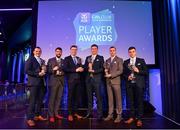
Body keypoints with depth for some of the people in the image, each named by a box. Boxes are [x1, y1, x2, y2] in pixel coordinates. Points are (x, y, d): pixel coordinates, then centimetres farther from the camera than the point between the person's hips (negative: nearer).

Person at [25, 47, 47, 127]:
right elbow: (27, 71, -11)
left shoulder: (42, 61, 21)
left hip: (42, 83, 7)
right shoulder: (30, 59, 0)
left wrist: (43, 72, -1)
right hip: (34, 83, -6)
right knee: (33, 100, -6)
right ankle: (30, 118, 2)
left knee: (40, 100, 9)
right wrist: (38, 74, -15)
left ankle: (38, 115, 20)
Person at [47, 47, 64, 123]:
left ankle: (56, 113, 17)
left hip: (61, 81, 3)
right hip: (53, 81, -3)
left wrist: (62, 73, -9)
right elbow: (48, 70, 0)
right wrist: (53, 69, -18)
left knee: (59, 98, 6)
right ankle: (51, 115, 6)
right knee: (52, 98, -3)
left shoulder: (64, 61, 14)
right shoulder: (51, 60, 7)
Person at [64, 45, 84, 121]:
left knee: (77, 97, 7)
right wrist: (75, 70, -15)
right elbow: (65, 69, -10)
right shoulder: (67, 58, 3)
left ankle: (75, 112, 17)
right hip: (71, 80, -4)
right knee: (70, 97, 0)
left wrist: (81, 69, -6)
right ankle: (70, 114, 9)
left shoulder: (79, 59, 18)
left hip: (78, 80, 5)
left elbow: (81, 68, 17)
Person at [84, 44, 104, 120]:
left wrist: (93, 71, -13)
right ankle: (89, 113, 20)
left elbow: (102, 69, -5)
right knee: (89, 97, 10)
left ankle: (99, 114, 7)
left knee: (98, 97, -2)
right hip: (88, 79, 4)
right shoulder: (87, 58, 16)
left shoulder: (100, 58, 4)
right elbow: (85, 68, 10)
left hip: (96, 79, -4)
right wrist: (88, 68, -10)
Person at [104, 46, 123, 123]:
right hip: (108, 82, 5)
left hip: (116, 81, -4)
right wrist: (106, 72, -4)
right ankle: (110, 114, 15)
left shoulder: (119, 60, 2)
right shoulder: (107, 61, 17)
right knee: (110, 98, 8)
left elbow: (120, 71, -8)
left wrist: (111, 75, -14)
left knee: (118, 98, 0)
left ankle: (119, 115, 9)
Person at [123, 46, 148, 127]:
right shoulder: (126, 62, 13)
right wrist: (127, 77, -7)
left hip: (139, 84, -2)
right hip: (129, 84, 2)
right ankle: (132, 117, 16)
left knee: (139, 101, 0)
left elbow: (146, 72, 2)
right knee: (131, 101, 6)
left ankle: (139, 119, 8)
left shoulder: (141, 61, 7)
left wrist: (138, 71, -13)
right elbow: (124, 73, 12)